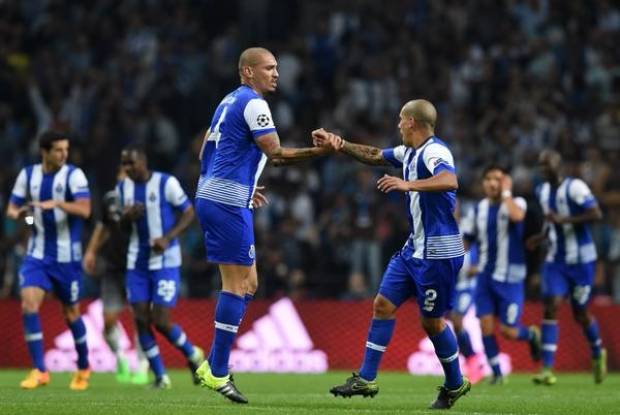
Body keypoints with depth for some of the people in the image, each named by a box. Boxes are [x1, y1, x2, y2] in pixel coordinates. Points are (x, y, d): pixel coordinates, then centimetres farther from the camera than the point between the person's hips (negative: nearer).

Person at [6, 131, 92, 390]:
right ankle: (39, 371, -9)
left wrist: (56, 204, -35)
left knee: (71, 313, 8)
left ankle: (83, 368, 30)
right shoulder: (28, 174, 3)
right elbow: (12, 208, 10)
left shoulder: (73, 175, -9)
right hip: (37, 255, 3)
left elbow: (84, 210, -21)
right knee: (28, 305, -15)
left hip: (67, 257, -3)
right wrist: (18, 213, -13)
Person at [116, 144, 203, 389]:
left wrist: (168, 238, -20)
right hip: (137, 262, 5)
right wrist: (127, 217, -7)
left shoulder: (167, 183, -10)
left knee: (160, 321, -10)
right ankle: (160, 376, 7)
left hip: (165, 261, -5)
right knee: (141, 319, -3)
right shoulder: (122, 188, 6)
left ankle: (193, 355, 18)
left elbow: (189, 213, -6)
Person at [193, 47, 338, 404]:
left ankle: (213, 365, 10)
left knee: (248, 284, 12)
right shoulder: (253, 103, -10)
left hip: (211, 197, 10)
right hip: (229, 204, -10)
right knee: (237, 284, -7)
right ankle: (217, 372, -6)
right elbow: (276, 155, -16)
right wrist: (320, 150, -18)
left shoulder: (230, 102, 19)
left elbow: (206, 153, 24)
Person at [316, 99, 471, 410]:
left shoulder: (434, 152, -18)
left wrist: (408, 184, -43)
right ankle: (366, 379, 8)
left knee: (432, 321, 0)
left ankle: (455, 385, 19)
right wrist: (338, 145, 18)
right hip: (415, 248, 9)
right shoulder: (409, 152, 11)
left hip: (438, 252, -9)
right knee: (383, 305, 5)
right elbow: (374, 156, 26)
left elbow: (450, 181, -38)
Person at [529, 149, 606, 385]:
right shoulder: (542, 192, 9)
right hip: (555, 259, 5)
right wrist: (542, 237, 6)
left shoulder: (575, 187, -14)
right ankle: (547, 369, -14)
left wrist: (564, 220, -27)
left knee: (580, 313, 6)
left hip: (580, 259, -5)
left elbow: (596, 214, -22)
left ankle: (598, 353, 36)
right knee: (550, 308, -10)